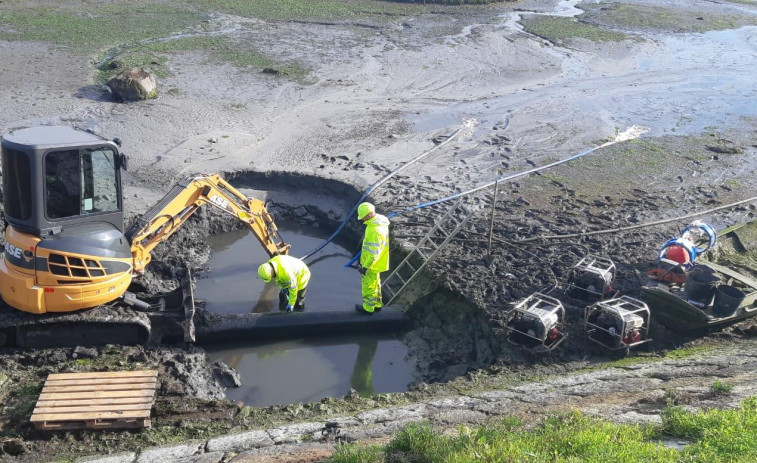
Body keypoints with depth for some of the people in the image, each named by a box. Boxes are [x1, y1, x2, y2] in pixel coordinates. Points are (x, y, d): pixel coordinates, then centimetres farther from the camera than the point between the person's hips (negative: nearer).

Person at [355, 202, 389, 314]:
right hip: (377, 261, 10)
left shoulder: (374, 229, -30)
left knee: (368, 285, 7)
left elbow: (373, 251, -28)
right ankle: (377, 304, 36)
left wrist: (365, 266, -22)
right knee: (375, 283, 23)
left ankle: (368, 307, 20)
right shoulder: (381, 222, 2)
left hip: (371, 263, -10)